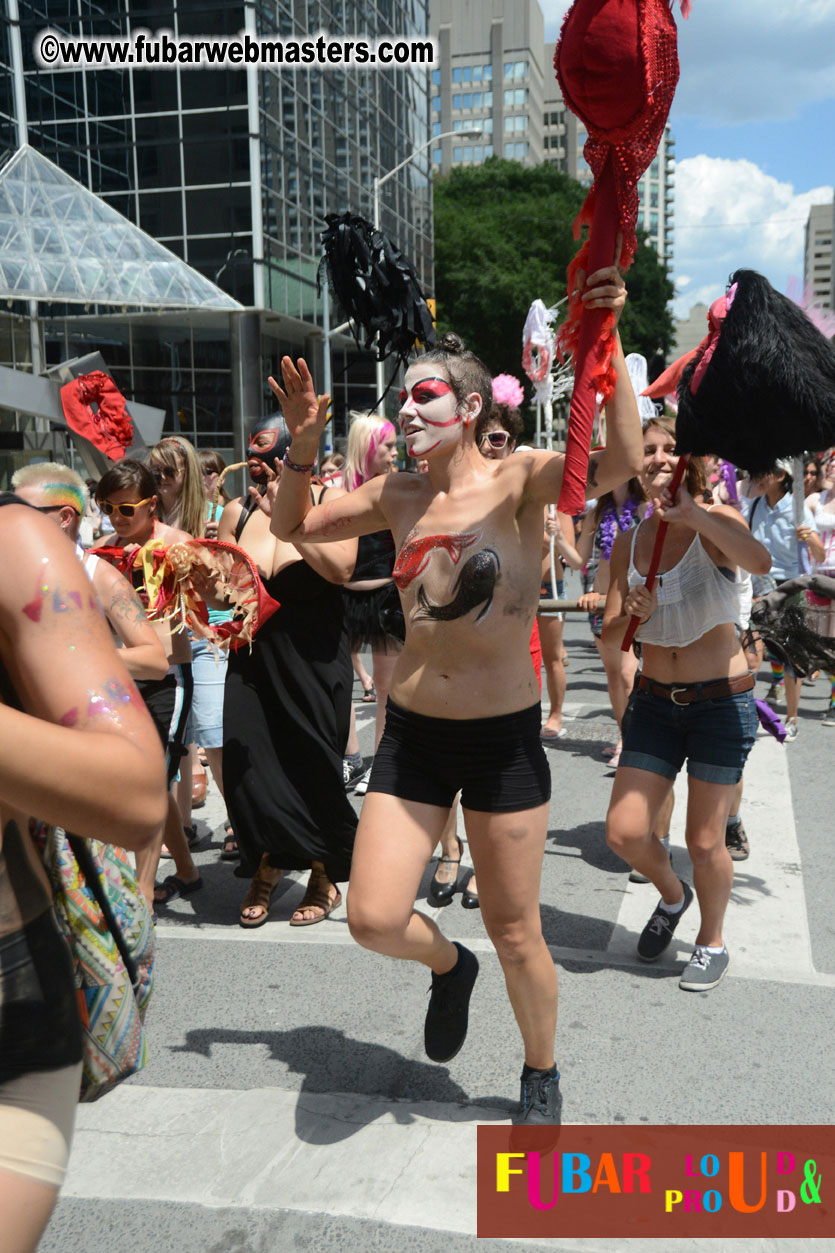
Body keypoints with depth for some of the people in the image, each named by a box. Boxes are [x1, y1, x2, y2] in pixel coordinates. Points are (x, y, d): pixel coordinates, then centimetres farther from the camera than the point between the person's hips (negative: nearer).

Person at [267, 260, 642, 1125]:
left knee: (514, 933, 10)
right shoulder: (397, 497, 4)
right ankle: (449, 966, 36)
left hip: (504, 738, -3)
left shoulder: (519, 480, -9)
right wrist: (303, 446, -1)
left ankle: (541, 1073, 39)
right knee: (373, 920, 0)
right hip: (412, 734, 4)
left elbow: (620, 464, -26)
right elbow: (293, 528, 14)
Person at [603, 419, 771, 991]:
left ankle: (713, 942, 31)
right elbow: (611, 637, 3)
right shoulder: (629, 543, 2)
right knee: (625, 833, 1)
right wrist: (632, 613, -18)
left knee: (705, 842, 3)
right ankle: (673, 894, 35)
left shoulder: (715, 522, -10)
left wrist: (690, 513, -36)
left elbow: (760, 562, -34)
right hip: (655, 702, 4)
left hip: (722, 702, -4)